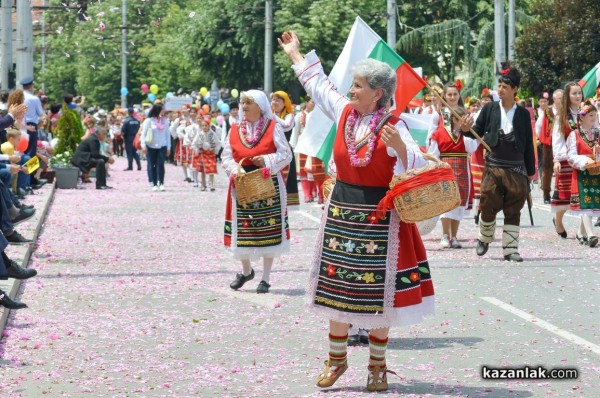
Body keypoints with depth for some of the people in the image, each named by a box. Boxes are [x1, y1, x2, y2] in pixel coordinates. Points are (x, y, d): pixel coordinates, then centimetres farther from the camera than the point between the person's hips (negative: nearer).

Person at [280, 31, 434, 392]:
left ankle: (378, 363, 15)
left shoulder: (393, 127, -12)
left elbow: (417, 167, -18)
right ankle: (337, 358, 22)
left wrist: (399, 145, -36)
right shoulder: (344, 111, 2)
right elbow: (318, 83, 19)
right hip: (342, 211, 5)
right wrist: (295, 53, 28)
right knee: (338, 288, 9)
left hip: (378, 217, -5)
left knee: (379, 291, 2)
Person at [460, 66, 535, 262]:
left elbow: (529, 144, 8)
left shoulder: (523, 114, 4)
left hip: (516, 169, 0)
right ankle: (484, 238, 24)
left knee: (513, 211, 2)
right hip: (493, 166, 0)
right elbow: (478, 132, 6)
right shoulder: (490, 109, 3)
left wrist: (531, 170, 8)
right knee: (488, 206, 0)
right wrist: (467, 130, -17)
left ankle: (510, 249, 8)